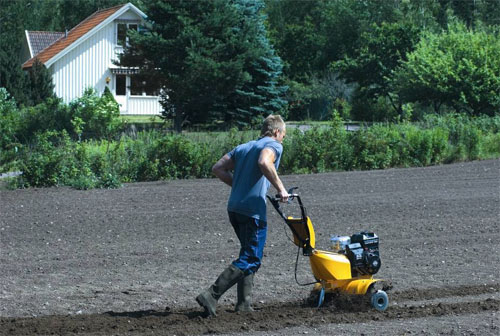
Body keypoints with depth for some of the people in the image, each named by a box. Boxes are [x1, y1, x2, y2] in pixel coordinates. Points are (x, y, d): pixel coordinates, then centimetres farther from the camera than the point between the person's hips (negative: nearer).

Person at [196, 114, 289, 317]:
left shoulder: (243, 147, 22)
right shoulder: (274, 145, -1)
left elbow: (218, 169, 14)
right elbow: (264, 163, -24)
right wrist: (280, 188, -18)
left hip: (234, 207, 8)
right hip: (253, 209, -8)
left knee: (250, 256, 20)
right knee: (249, 260, -6)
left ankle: (244, 304, 14)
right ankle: (211, 296, -16)